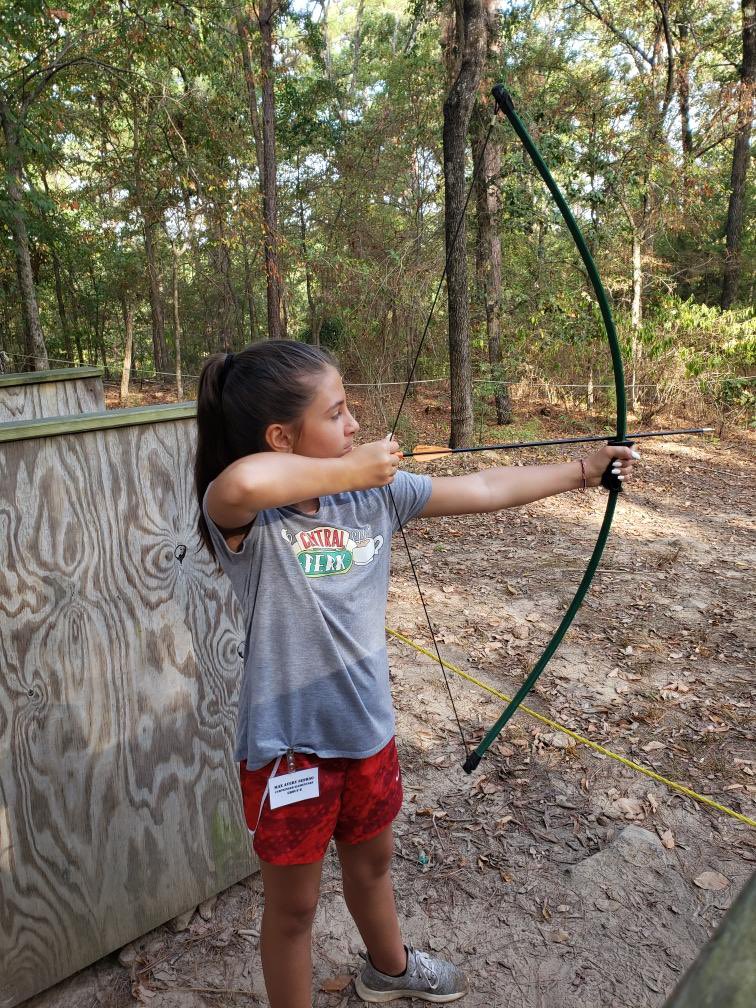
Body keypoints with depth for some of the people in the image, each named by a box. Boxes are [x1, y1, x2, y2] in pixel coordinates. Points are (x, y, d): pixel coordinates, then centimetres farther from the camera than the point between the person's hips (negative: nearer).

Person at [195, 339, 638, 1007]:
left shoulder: (375, 491, -8)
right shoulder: (243, 517, -24)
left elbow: (483, 490, 0)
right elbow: (241, 482, -50)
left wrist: (582, 471, 7)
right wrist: (355, 469, -35)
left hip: (367, 725, 6)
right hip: (288, 745, -6)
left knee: (372, 859, 32)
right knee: (294, 904, 19)